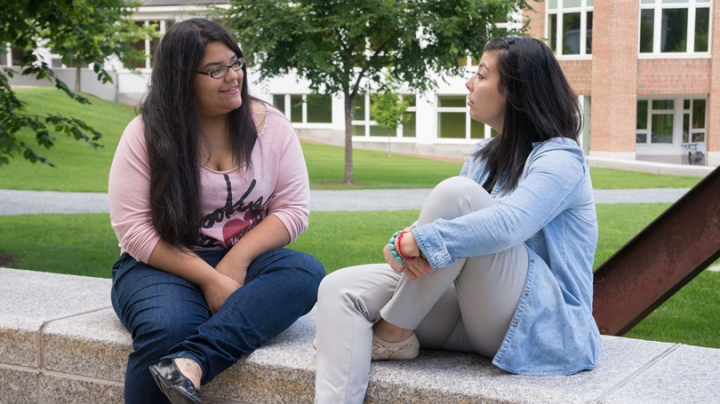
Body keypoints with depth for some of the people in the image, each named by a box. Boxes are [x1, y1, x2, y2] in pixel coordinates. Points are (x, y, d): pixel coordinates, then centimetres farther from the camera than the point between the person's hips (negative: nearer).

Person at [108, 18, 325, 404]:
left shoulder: (271, 125, 2)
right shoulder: (147, 134, -4)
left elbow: (293, 209, -1)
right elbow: (132, 227, -9)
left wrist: (236, 262, -18)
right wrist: (208, 278, -20)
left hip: (244, 260, 3)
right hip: (164, 267, -3)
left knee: (306, 272, -30)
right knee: (166, 329, -37)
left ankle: (189, 363, -41)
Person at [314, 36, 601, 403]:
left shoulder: (559, 159, -11)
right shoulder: (483, 156, 15)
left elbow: (506, 226, -30)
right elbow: (450, 222, 8)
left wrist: (414, 241, -27)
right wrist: (411, 243, -15)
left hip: (542, 327, -8)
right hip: (477, 316, 8)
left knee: (458, 194, -28)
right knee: (341, 289, -11)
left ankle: (394, 332, -12)